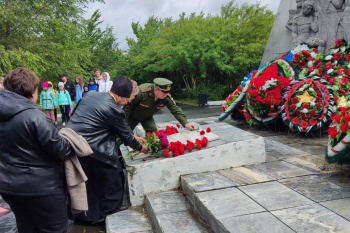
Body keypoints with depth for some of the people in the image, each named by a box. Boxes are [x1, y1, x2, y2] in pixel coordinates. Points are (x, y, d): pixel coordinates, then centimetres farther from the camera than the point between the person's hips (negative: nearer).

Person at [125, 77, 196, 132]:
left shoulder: (167, 97, -25)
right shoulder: (142, 91, -38)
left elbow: (175, 109, -26)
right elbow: (128, 103, -27)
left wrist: (185, 123, -38)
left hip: (147, 117, 4)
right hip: (132, 116, -3)